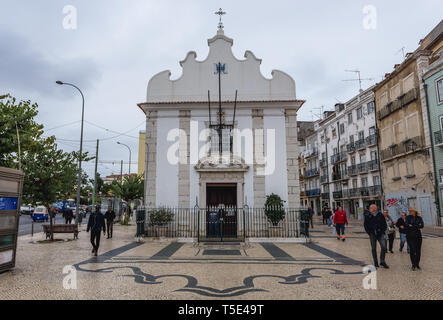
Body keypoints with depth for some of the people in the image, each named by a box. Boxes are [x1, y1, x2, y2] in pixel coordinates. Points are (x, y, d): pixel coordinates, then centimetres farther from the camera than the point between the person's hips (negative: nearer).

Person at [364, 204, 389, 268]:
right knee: (373, 249, 5)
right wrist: (369, 233, -3)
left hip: (380, 234, 1)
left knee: (383, 246, -12)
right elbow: (365, 225, 5)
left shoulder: (380, 215, 4)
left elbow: (384, 224, 12)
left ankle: (382, 261, 4)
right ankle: (375, 263, 16)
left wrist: (383, 231, 0)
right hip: (372, 234, -1)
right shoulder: (367, 216, 1)